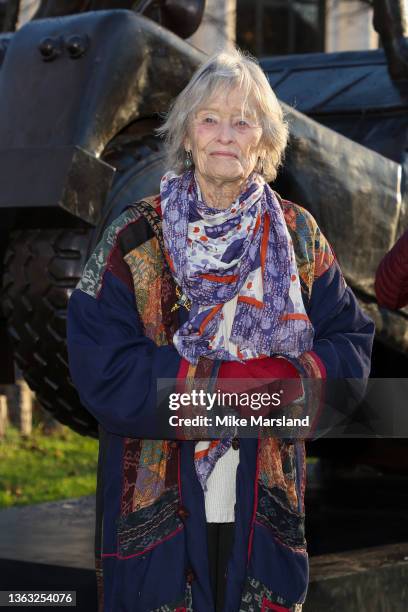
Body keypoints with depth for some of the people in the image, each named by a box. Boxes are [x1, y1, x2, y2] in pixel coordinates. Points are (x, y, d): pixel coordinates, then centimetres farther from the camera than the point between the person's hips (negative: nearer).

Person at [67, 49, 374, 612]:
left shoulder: (298, 236, 4)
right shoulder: (136, 239, -5)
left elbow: (352, 344, 1)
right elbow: (101, 371, -14)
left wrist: (287, 378, -19)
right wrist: (233, 380, -19)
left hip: (266, 513, 2)